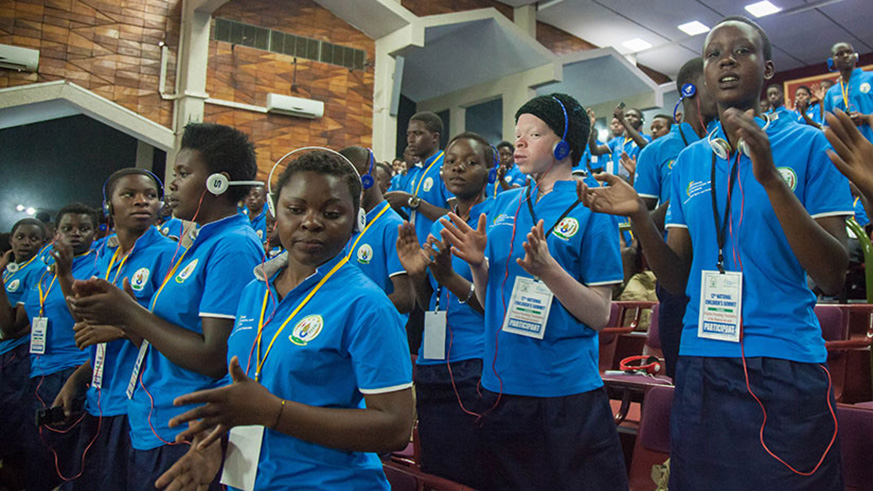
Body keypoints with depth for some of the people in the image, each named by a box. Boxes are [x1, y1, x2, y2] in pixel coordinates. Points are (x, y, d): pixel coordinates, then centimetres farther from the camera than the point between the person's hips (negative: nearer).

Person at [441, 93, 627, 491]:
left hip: (565, 392, -5)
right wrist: (476, 263, -6)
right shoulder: (504, 205, 10)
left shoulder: (589, 208, -6)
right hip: (499, 383, 5)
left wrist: (547, 269, -24)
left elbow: (599, 316, -10)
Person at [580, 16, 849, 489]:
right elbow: (678, 279, 6)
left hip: (785, 366, -3)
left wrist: (771, 179, -21)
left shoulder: (807, 144, -3)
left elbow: (833, 277, -11)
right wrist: (638, 216, -11)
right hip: (700, 363, 4)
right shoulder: (689, 161, 9)